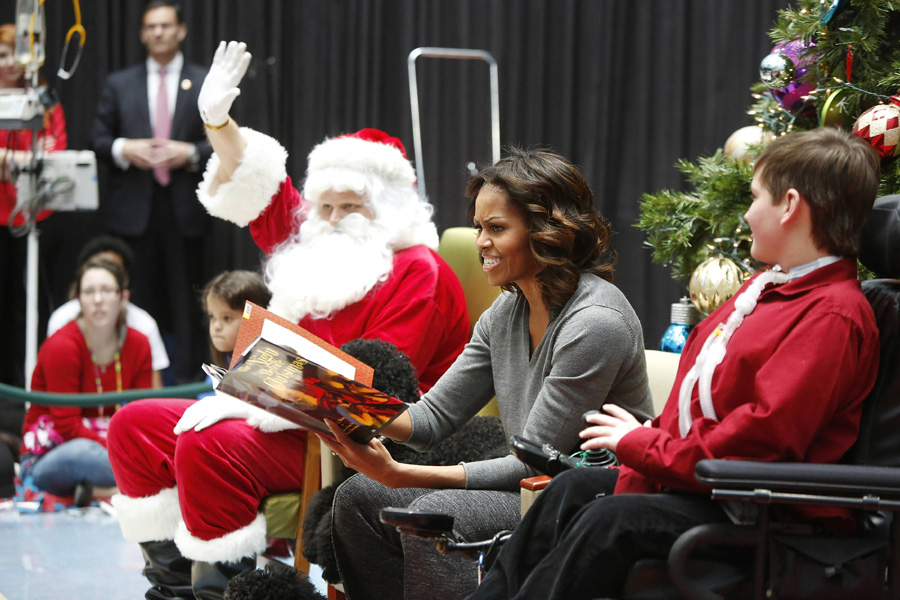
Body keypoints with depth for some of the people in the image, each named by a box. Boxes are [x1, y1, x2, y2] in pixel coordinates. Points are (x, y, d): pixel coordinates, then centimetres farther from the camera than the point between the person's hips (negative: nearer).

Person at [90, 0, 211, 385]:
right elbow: (97, 140, 11)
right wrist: (123, 149, -10)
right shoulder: (119, 84, 12)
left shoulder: (207, 84, 7)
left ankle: (188, 378, 4)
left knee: (185, 295, -1)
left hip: (184, 207, -1)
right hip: (133, 208, 1)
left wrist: (191, 153, -12)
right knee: (139, 297, 3)